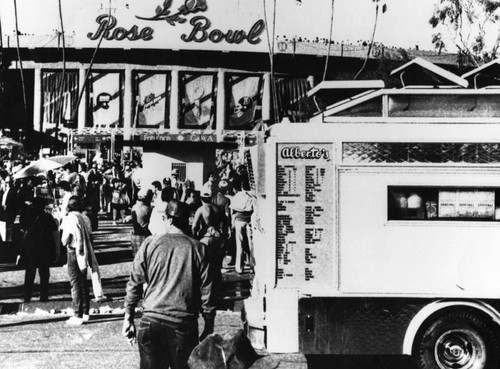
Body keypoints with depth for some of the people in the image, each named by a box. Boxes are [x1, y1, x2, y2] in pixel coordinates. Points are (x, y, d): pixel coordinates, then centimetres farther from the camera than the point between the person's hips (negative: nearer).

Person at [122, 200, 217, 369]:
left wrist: (128, 318, 12)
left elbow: (134, 284, 2)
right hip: (185, 324, 0)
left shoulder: (150, 244, 0)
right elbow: (207, 292, -1)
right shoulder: (198, 248, -2)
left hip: (151, 322, 1)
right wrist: (209, 328, 8)